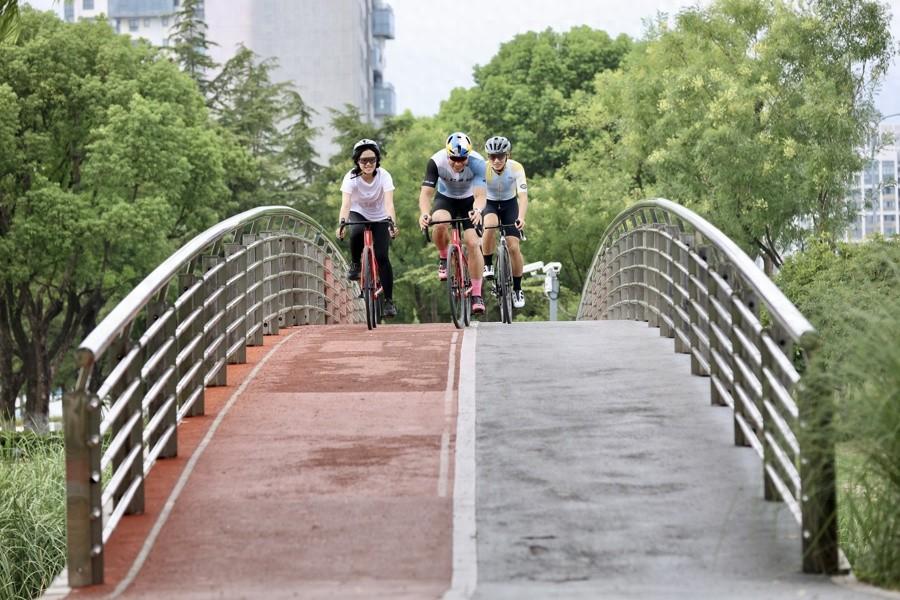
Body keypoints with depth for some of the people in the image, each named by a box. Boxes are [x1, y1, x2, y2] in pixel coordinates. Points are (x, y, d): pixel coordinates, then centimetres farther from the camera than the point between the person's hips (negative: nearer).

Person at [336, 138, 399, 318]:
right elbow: (345, 204, -35)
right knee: (357, 233, -36)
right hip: (359, 214, 0)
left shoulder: (384, 176, -25)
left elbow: (389, 202, -36)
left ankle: (389, 300, -5)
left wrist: (392, 223, -54)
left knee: (382, 257, -15)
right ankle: (355, 264, -7)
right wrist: (342, 223, -53)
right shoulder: (351, 178, -24)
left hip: (380, 218, 0)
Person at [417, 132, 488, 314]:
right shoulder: (436, 162, -31)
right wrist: (424, 213, -53)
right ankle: (443, 258, -3)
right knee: (439, 223, -33)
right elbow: (426, 193, -33)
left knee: (472, 243, -16)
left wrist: (477, 210, -60)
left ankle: (477, 295, -6)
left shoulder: (477, 163, -32)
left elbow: (480, 196, -37)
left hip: (469, 200, 0)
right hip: (445, 197, 0)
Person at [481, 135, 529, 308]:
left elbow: (523, 195, -34)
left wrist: (521, 217, -51)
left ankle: (517, 289, 9)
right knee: (490, 225, -36)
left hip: (510, 204, 1)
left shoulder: (516, 168, -26)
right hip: (489, 204, -1)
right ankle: (488, 265, -14)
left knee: (514, 247, -11)